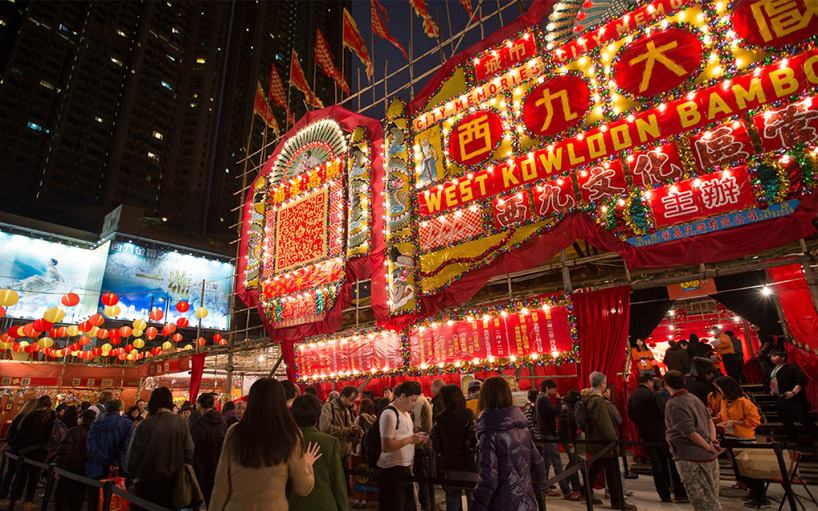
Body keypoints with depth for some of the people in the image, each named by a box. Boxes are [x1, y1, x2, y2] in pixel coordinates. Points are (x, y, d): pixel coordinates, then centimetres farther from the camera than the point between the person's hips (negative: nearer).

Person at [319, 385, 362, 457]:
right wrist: (347, 430, -22)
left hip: (346, 453, 7)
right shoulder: (328, 407, -11)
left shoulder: (348, 411, 14)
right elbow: (325, 428, -27)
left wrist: (356, 432, -7)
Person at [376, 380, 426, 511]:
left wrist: (416, 437, 6)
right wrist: (411, 439, -20)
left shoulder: (405, 413, 11)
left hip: (405, 467, 8)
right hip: (391, 470, -8)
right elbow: (386, 447, -21)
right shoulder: (389, 413, -16)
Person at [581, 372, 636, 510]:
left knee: (596, 467, 21)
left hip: (596, 440, 10)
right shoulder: (598, 400, -24)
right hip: (603, 441, -10)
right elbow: (605, 423, -24)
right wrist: (613, 439, -18)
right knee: (613, 470, 2)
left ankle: (586, 493, 31)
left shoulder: (590, 397, 9)